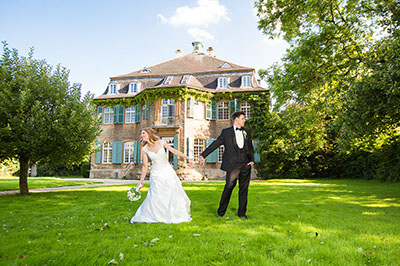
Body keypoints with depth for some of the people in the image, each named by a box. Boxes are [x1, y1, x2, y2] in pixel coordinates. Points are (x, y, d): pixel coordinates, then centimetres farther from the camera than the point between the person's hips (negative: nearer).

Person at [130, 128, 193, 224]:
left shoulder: (161, 143, -4)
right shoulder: (144, 149, -3)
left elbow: (174, 151, -1)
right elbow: (145, 166, 1)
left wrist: (187, 158, -6)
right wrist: (141, 181, 1)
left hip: (168, 172, 1)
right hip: (156, 174, -1)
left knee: (175, 193, 0)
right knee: (154, 197, -3)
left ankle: (180, 215, 19)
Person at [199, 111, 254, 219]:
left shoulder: (247, 132, 16)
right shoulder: (226, 132, 4)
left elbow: (251, 147, 18)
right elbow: (215, 144, 1)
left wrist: (252, 160, 1)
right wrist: (203, 155, -5)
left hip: (245, 165, 4)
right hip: (233, 165, -4)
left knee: (244, 189, 7)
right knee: (229, 187, -3)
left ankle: (242, 213, 20)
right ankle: (221, 212, 13)